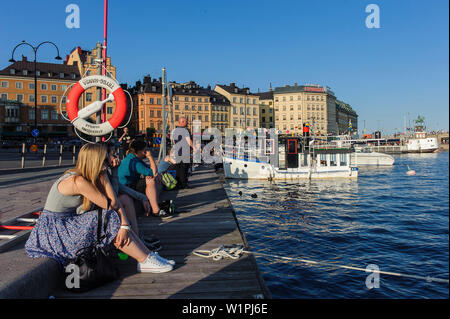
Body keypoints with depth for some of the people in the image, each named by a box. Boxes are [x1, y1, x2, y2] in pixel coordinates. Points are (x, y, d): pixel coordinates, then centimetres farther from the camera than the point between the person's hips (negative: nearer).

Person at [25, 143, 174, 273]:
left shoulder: (98, 176, 1)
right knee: (111, 221, -18)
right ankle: (145, 261, -12)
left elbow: (115, 201, -9)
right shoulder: (78, 181, -25)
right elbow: (109, 205, -20)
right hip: (52, 231, -8)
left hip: (67, 223, 8)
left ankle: (148, 254, -3)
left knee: (120, 223, -4)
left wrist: (125, 226, -21)